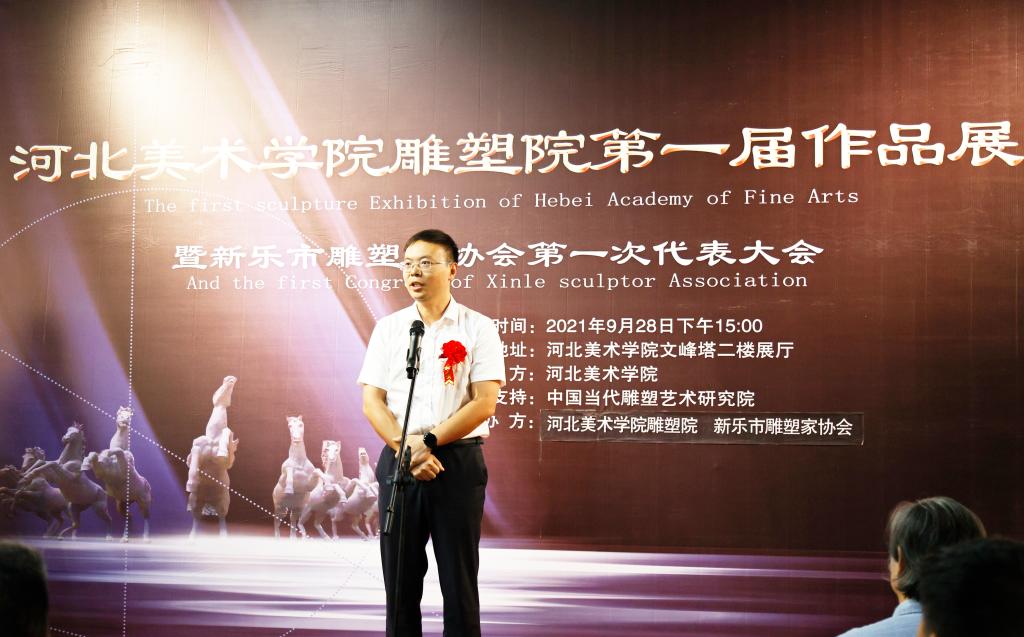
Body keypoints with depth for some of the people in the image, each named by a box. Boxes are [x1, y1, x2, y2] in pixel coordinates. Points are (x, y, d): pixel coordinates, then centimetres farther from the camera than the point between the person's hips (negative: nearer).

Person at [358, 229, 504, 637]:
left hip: (458, 462, -3)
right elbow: (372, 401, 3)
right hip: (397, 462, 3)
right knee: (400, 577, 8)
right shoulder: (388, 328, 8)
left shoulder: (477, 329, 0)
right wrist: (405, 448, -13)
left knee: (459, 580, 3)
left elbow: (484, 404, -8)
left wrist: (428, 442, -15)